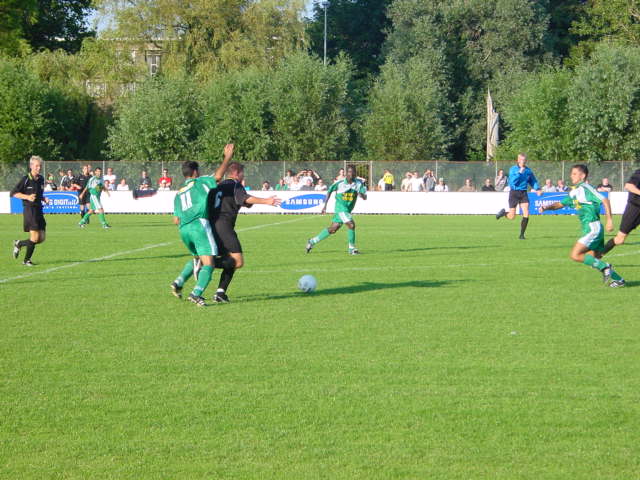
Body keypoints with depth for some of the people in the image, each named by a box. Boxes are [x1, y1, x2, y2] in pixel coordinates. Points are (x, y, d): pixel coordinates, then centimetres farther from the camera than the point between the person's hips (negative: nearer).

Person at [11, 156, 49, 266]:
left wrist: (44, 199, 5)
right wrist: (27, 197, -19)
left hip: (39, 210, 7)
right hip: (29, 210, -7)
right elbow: (13, 193, -8)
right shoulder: (25, 179, -9)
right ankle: (26, 260, 6)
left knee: (42, 238, 6)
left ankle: (19, 243, 27)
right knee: (35, 237, -11)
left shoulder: (41, 179, 11)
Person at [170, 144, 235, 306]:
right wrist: (227, 157, 1)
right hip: (200, 224, -7)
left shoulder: (178, 193, 23)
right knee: (208, 264, -9)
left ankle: (179, 282, 13)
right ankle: (196, 293, -27)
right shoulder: (199, 182, 7)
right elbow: (218, 176, -9)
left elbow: (176, 220, 18)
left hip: (184, 229, 7)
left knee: (197, 258, 29)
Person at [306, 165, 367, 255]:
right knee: (351, 225, -21)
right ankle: (352, 248, -8)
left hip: (348, 210, 5)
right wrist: (325, 205, 1)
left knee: (333, 229, 12)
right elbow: (329, 190, 3)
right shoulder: (340, 183, -12)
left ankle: (312, 241, 26)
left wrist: (362, 195, -31)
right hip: (340, 207, -5)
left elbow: (365, 197, -6)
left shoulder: (359, 183, -4)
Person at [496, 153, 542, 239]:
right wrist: (520, 172, -25)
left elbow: (533, 181, 15)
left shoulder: (528, 170, 6)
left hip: (523, 193, 3)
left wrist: (537, 189, -1)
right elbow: (512, 181, -18)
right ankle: (503, 212, 34)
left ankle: (521, 235, 1)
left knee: (526, 215, -10)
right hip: (514, 193, -3)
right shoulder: (513, 169, -6)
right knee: (512, 217, -2)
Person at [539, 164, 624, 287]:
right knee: (593, 260, 12)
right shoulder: (574, 192, 17)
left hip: (593, 227, -10)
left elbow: (605, 200, -16)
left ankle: (604, 267, -9)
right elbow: (560, 204, 24)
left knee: (575, 255, -16)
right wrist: (547, 207, 6)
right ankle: (618, 279, 17)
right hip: (588, 228, 10)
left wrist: (609, 219, -19)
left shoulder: (585, 188, -10)